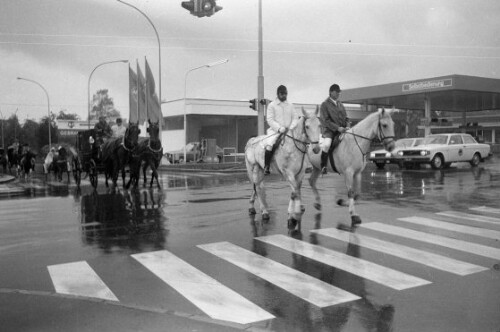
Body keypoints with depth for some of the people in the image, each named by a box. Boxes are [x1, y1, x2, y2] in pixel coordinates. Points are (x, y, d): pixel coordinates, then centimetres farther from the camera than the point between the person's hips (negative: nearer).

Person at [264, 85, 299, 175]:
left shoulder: (290, 105, 14)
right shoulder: (272, 105, 2)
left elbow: (295, 117, 11)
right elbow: (270, 119, -6)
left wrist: (292, 127, -8)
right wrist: (279, 128, -19)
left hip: (289, 131, 4)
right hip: (275, 131, -4)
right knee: (270, 144, -29)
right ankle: (266, 166, -16)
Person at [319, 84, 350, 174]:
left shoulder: (340, 104, 18)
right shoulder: (325, 104, -1)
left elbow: (346, 118, 20)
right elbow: (326, 120, -10)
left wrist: (347, 126, -3)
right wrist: (337, 128, -20)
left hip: (342, 130, 6)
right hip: (329, 130, -6)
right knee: (326, 144, -34)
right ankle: (323, 166, -15)